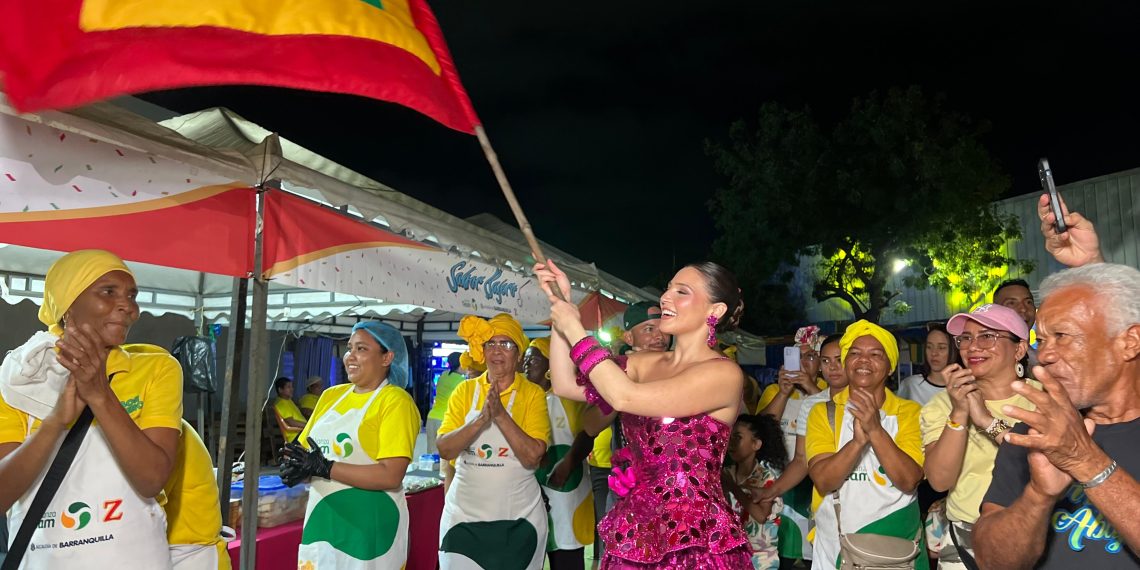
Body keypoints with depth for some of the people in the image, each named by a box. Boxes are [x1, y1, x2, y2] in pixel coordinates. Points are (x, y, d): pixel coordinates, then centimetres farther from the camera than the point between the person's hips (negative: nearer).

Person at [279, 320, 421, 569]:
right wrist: (296, 465, -10)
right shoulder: (331, 395, 9)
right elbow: (303, 449, 13)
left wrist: (324, 468, -22)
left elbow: (391, 476, -21)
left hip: (368, 525, -6)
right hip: (320, 518, 6)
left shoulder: (396, 401, -13)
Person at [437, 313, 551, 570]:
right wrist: (482, 418, -22)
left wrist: (500, 414, -23)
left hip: (518, 517, -1)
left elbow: (532, 457, -15)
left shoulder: (533, 393, -6)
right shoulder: (465, 390, 1)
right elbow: (444, 449, -7)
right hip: (463, 515, 2)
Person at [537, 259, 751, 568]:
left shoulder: (725, 373, -15)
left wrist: (575, 330, -15)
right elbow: (566, 385, 2)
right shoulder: (647, 363, 6)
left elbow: (625, 397, -25)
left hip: (693, 538, -6)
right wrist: (561, 306, -1)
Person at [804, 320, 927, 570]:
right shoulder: (823, 412, -3)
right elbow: (822, 481, -15)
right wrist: (858, 440, -29)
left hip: (897, 545, 0)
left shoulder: (910, 412, -3)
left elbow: (908, 481, -15)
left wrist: (875, 430, -27)